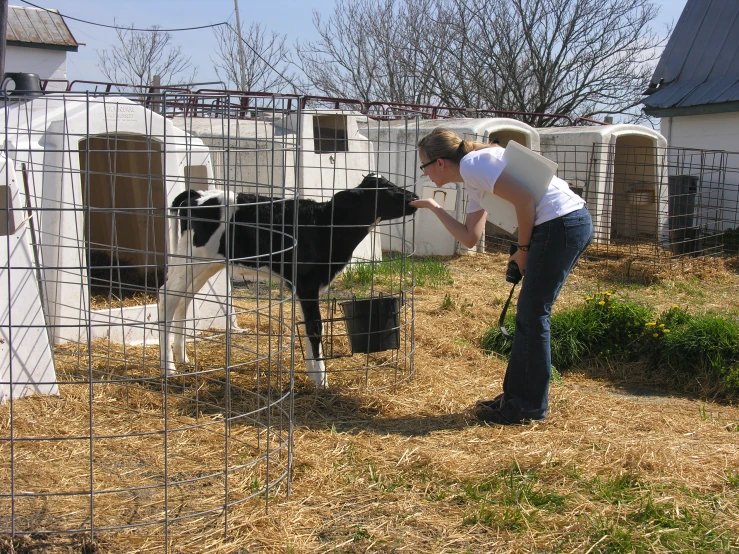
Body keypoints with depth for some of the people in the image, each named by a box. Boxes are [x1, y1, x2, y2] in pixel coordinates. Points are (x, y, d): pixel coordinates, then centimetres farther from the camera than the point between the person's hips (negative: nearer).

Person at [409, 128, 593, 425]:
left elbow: (524, 199, -18)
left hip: (563, 222, -10)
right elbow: (470, 238, 20)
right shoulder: (474, 184, 20)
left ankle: (529, 407, 6)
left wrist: (523, 249, -7)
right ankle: (516, 395, 23)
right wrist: (435, 208, 24)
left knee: (533, 314, -3)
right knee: (529, 313, 14)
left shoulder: (470, 165, -9)